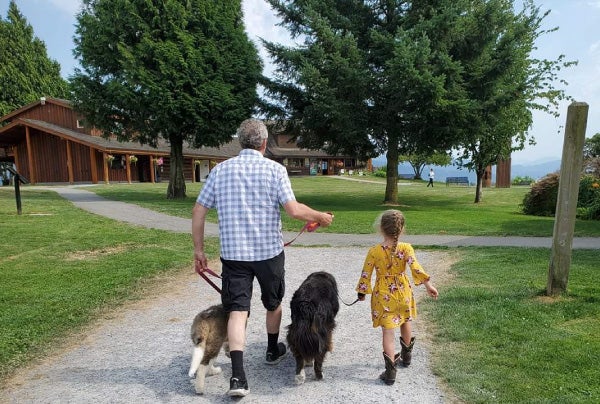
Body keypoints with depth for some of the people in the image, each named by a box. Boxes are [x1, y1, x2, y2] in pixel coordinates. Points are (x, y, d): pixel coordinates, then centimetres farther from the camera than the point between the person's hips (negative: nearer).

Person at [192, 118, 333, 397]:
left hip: (233, 252, 1)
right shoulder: (275, 169, -7)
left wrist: (199, 250, 10)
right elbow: (294, 210, -14)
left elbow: (198, 211, 2)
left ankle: (237, 375, -6)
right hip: (269, 250, -1)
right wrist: (321, 217, 3)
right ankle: (272, 350, 41)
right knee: (273, 303, 21)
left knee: (237, 310, 4)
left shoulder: (220, 169, 3)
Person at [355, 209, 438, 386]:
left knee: (388, 331, 1)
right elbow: (416, 268, -20)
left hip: (383, 295, -2)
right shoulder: (406, 248, -11)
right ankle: (406, 356, 45)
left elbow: (366, 274, -7)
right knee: (405, 323, 26)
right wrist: (428, 285, -11)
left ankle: (390, 371, 2)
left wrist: (362, 292, 5)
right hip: (402, 292, 3)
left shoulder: (374, 251, -12)